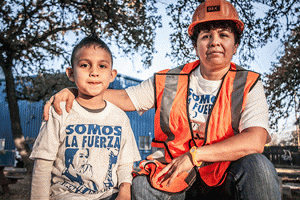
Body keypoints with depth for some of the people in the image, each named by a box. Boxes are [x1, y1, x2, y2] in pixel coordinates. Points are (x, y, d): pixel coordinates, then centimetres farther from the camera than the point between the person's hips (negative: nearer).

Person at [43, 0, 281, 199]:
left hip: (227, 179, 0)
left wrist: (194, 155, -22)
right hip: (173, 179, 1)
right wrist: (73, 91, -5)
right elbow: (124, 98, 9)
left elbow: (255, 141, -16)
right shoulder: (170, 81, 6)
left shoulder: (249, 85, -1)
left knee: (257, 165, -31)